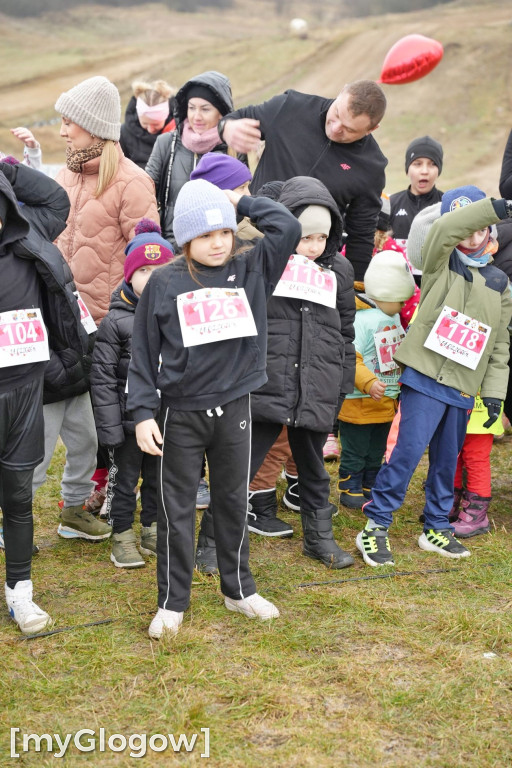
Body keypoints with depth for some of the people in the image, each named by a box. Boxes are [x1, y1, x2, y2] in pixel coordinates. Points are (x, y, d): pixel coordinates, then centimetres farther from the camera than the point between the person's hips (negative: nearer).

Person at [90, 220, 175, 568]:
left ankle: (153, 530, 34)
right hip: (130, 419, -3)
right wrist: (110, 427, -13)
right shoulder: (116, 321, -10)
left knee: (159, 477, 17)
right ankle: (123, 536, 24)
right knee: (124, 479, 9)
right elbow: (103, 377, -10)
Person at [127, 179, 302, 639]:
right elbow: (144, 353, -3)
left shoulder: (251, 271, 1)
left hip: (234, 409, 2)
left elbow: (289, 228, -11)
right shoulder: (165, 283, -5)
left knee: (233, 501, 15)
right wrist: (143, 413, -8)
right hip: (181, 414, -2)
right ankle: (172, 602, 17)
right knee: (177, 508, 6)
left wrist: (242, 202, -3)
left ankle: (239, 588, 31)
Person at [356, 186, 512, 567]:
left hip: (463, 388, 5)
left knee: (447, 459, 13)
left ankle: (437, 528, 27)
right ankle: (376, 527, 0)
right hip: (426, 376, -5)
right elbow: (441, 230, -23)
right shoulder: (440, 264, 0)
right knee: (409, 449, -9)